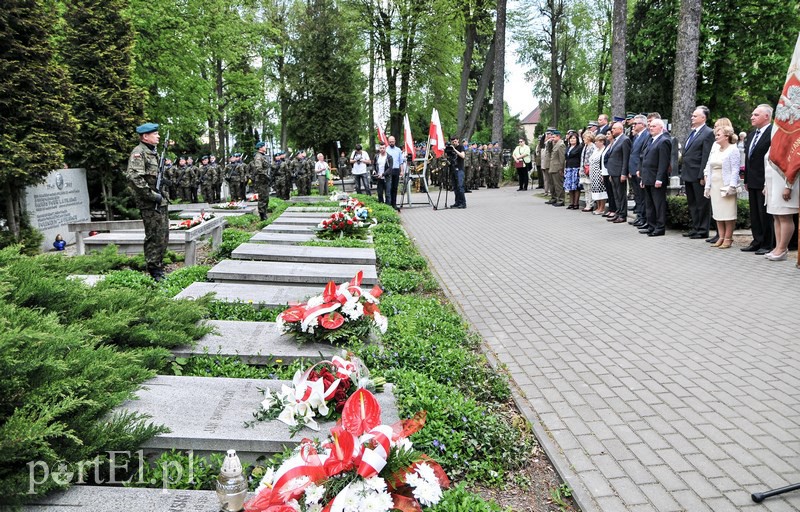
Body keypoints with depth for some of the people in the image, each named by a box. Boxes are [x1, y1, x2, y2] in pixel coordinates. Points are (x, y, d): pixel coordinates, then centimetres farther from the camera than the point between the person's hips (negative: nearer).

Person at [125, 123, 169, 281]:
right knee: (154, 237, -6)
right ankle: (154, 270, 2)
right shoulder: (138, 153, -12)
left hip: (160, 201, 9)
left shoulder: (153, 152, 18)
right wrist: (152, 195, -22)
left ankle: (158, 265, 25)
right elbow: (134, 177, -25)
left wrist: (162, 193, 14)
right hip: (149, 203, -9)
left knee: (163, 235, 14)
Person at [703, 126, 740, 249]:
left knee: (728, 213, -4)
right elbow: (709, 166, 16)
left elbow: (735, 170, -11)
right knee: (717, 213, 8)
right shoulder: (714, 149, 14)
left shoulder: (733, 150, -6)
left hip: (726, 185, -7)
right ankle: (721, 237, 14)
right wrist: (707, 185, 11)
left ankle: (728, 238, 1)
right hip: (714, 185, 7)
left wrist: (731, 186, -19)